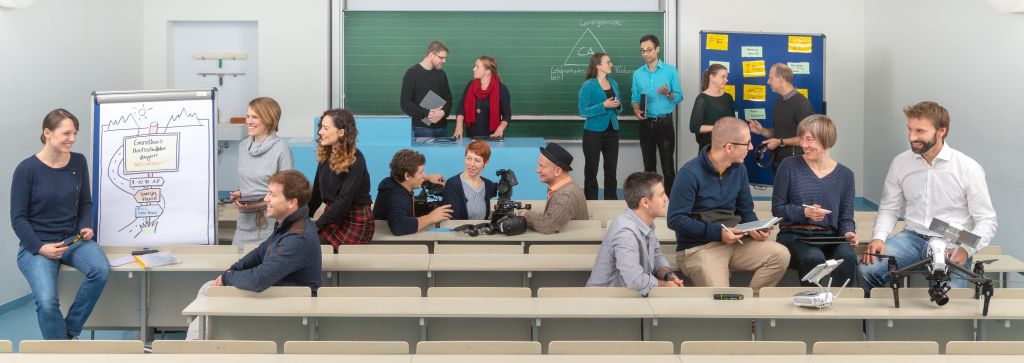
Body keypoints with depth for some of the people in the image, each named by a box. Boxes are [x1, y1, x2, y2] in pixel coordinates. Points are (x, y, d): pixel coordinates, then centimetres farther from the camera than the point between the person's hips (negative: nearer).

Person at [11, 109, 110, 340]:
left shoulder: (79, 162, 1)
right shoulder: (27, 169, -10)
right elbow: (18, 218, -6)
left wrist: (86, 226, -7)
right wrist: (40, 247, -18)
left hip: (74, 239, 4)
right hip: (36, 245, -3)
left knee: (101, 270, -28)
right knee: (46, 301, -28)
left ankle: (70, 331, -7)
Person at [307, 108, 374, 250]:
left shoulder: (355, 161, -15)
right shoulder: (326, 155, 7)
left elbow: (344, 200, -20)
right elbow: (317, 190, 9)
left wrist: (317, 226, -20)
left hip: (355, 222, -7)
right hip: (333, 215, 7)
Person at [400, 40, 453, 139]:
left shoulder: (441, 74, 13)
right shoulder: (412, 73, -3)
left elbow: (448, 98, 13)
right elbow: (405, 103, -9)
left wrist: (443, 112, -9)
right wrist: (426, 113, -19)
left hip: (442, 128, 5)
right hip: (421, 128, -5)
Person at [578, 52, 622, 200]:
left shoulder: (613, 83, 8)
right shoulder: (588, 85, -9)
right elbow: (583, 111, -15)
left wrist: (618, 105, -6)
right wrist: (603, 106, -22)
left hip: (612, 132, 5)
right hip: (594, 133, -5)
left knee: (611, 170, 10)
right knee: (591, 170, 3)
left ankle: (612, 201, 18)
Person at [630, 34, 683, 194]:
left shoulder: (670, 70, -4)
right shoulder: (637, 74, 6)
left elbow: (679, 97, -3)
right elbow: (635, 98, 9)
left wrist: (668, 94, -23)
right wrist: (636, 110, -12)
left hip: (665, 122, -3)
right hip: (646, 123, 3)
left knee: (668, 164, -3)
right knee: (649, 164, 11)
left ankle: (670, 197, 3)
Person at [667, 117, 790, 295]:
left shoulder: (739, 169, 7)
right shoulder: (690, 173, -15)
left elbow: (746, 210, 17)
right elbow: (676, 220, -17)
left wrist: (754, 228, -6)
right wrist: (717, 232, -21)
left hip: (733, 242, 7)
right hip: (697, 247, -7)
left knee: (781, 255, -12)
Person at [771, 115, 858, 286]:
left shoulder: (845, 175, 9)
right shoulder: (789, 166, 3)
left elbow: (846, 218, 11)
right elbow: (777, 208, 3)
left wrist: (848, 233, -12)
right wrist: (804, 213, -13)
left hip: (829, 238, 2)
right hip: (794, 235, -2)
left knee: (848, 256, -32)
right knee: (814, 258, -35)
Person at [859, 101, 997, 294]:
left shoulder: (969, 168, -7)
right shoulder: (900, 163, 3)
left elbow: (986, 221, -4)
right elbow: (888, 209, 10)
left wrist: (966, 249, -21)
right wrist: (879, 237, -10)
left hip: (951, 246, -3)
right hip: (912, 238, 3)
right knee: (867, 269, -22)